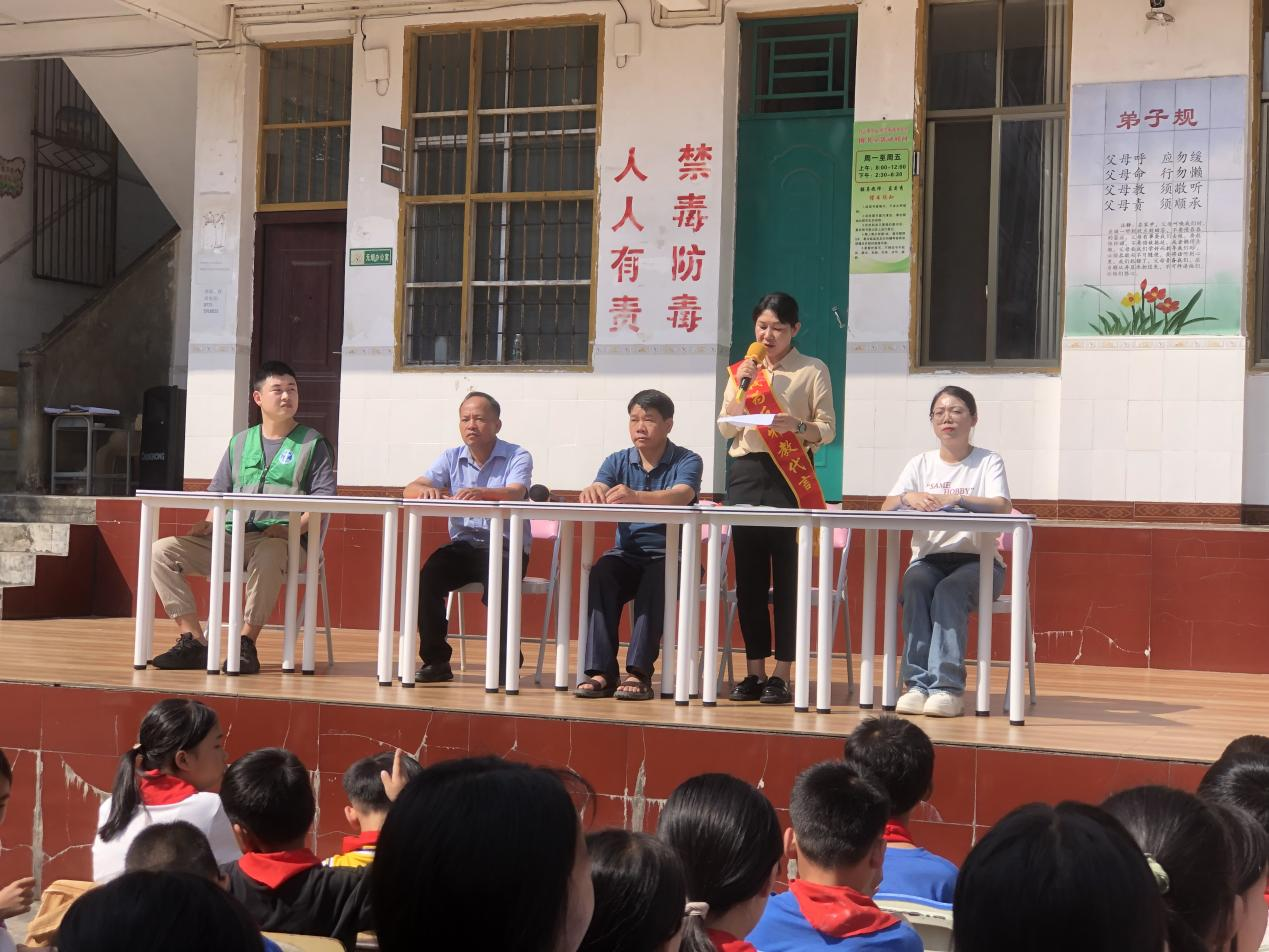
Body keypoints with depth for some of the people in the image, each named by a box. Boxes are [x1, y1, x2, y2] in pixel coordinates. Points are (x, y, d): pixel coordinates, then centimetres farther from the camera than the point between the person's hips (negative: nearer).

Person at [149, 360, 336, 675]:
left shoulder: (312, 443, 9)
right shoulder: (241, 442, 22)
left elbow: (323, 498, -1)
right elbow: (219, 490, 22)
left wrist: (293, 528, -18)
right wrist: (209, 522, 0)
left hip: (278, 539, -5)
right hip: (230, 537, 5)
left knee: (268, 556, -43)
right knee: (162, 550, -14)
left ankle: (246, 644, -32)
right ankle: (192, 641, -18)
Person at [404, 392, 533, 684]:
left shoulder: (517, 457, 0)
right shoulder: (451, 458, 11)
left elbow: (515, 493, -21)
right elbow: (411, 489, -1)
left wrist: (481, 493, -43)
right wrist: (425, 490, -28)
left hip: (507, 546, -3)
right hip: (464, 545, 4)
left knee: (499, 579, -34)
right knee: (429, 575, -25)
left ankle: (505, 661, -14)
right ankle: (436, 660, -12)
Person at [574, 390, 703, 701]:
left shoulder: (687, 461, -1)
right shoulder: (618, 461, 11)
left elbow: (683, 494, -23)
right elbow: (599, 491, -8)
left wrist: (637, 496, -43)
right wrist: (593, 492, -36)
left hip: (670, 555, -3)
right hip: (627, 554, 3)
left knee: (655, 579, -36)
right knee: (600, 574, -30)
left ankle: (639, 672, -36)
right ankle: (601, 672, -32)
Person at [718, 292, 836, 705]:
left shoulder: (812, 371, 3)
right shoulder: (742, 369, 13)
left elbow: (827, 429, -1)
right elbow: (726, 429, 7)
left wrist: (798, 426, -20)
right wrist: (743, 386, -6)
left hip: (790, 477, -4)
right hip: (746, 473, 4)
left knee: (787, 576, -6)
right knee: (748, 575, 4)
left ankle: (782, 675, -3)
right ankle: (754, 671, 11)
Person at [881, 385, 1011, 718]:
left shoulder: (989, 462, 5)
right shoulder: (920, 463, 13)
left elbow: (1002, 507, -15)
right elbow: (886, 507, 0)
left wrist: (955, 498, -31)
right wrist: (909, 497, -24)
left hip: (978, 559, -2)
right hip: (929, 557, 2)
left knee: (950, 590, -34)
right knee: (915, 583, -32)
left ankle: (947, 686, -37)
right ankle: (918, 683, -35)